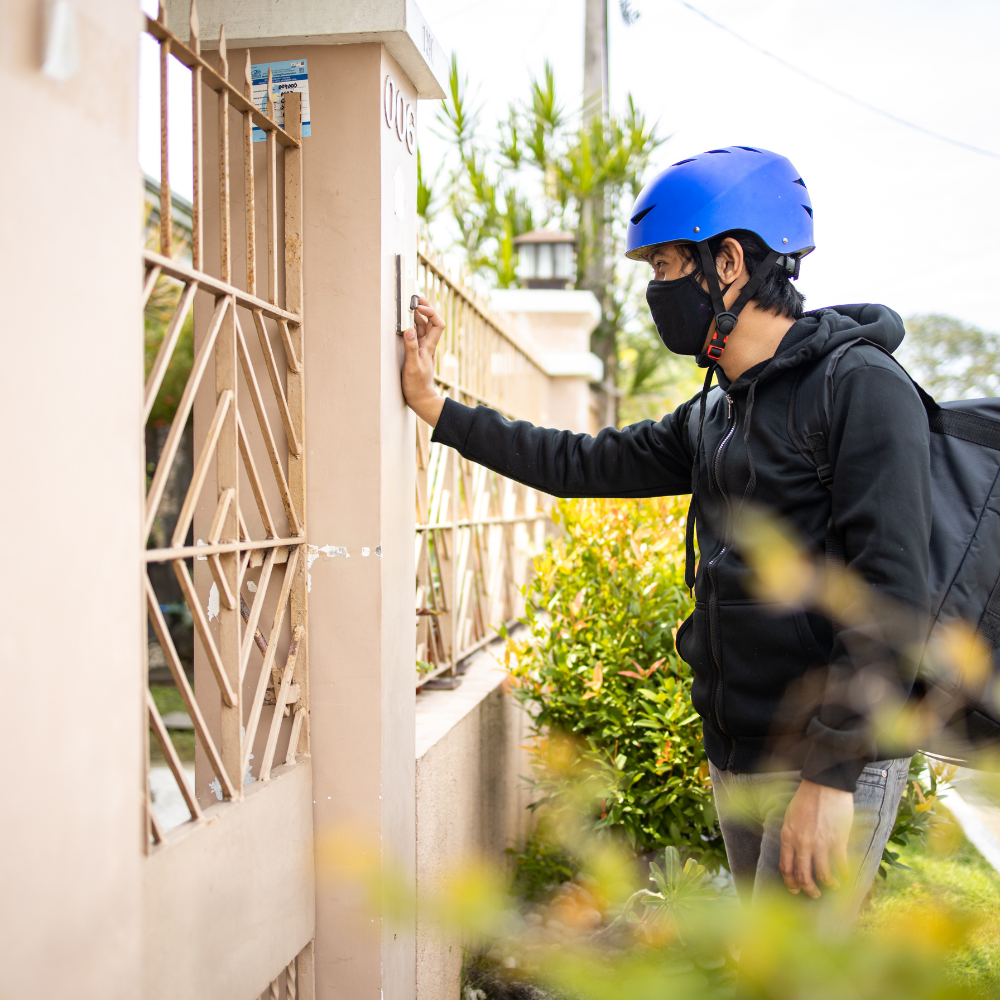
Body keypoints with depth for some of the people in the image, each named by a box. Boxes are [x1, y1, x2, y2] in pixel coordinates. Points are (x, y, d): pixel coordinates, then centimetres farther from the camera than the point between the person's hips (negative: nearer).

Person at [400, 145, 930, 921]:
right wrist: (436, 407, 19)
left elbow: (893, 595, -20)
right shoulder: (716, 414, 12)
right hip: (736, 762, 8)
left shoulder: (861, 387, -14)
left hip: (833, 767, -8)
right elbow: (583, 465, 19)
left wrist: (832, 773, -23)